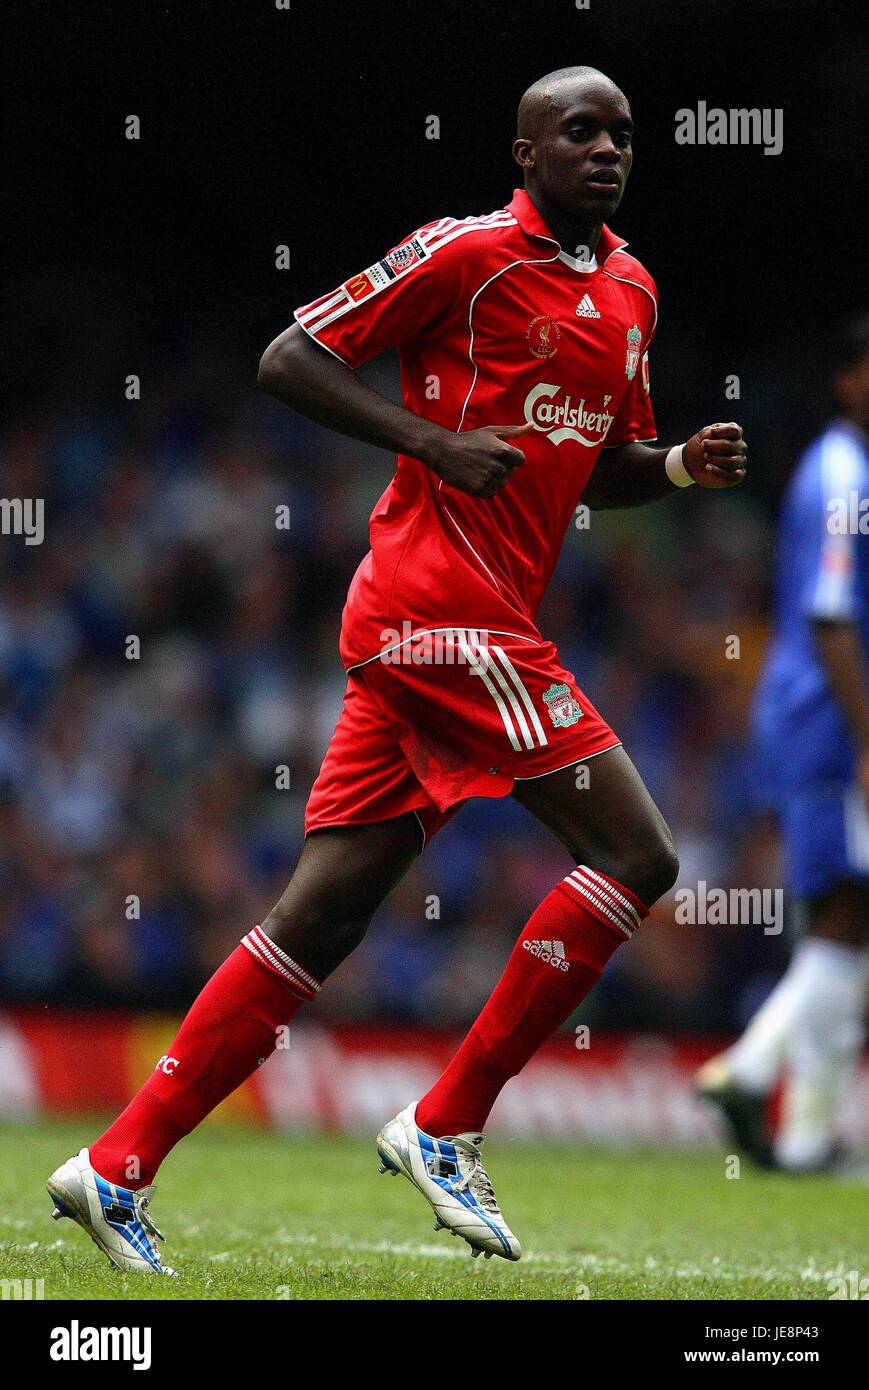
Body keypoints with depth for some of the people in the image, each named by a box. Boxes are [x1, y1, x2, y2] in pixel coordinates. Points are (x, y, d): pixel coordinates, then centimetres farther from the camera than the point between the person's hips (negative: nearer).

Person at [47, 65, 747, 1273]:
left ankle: (118, 1168, 6)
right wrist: (440, 442, -15)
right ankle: (445, 1128, -5)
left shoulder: (630, 290, 18)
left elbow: (600, 476, 29)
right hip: (440, 602, -8)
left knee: (321, 919, 5)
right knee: (637, 855, -11)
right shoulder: (469, 253, -6)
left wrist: (680, 467, 8)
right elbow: (290, 360, -7)